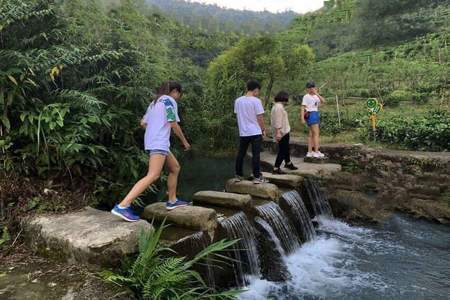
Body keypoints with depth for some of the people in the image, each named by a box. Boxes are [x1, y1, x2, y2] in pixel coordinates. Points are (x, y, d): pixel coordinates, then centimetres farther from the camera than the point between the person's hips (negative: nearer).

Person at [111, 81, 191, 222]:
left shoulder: (155, 102, 23)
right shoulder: (169, 100, -2)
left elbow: (143, 123, 20)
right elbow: (174, 125, -7)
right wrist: (184, 141, 4)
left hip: (152, 141, 10)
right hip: (159, 143, -10)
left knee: (175, 168, 20)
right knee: (153, 175, -18)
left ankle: (172, 201, 25)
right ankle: (122, 206, -28)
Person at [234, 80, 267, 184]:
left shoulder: (238, 101, 4)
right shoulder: (256, 101, -11)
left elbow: (237, 115, 11)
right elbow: (260, 118, -10)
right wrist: (263, 129, 3)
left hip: (243, 132, 5)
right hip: (255, 132, -5)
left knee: (241, 154, 12)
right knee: (256, 155, 0)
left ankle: (239, 175, 20)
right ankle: (257, 177, 3)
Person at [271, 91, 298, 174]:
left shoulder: (277, 106, 14)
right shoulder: (279, 107, -19)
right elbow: (278, 121, -25)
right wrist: (278, 132, -28)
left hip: (283, 131, 11)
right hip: (282, 133, -11)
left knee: (286, 149, 24)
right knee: (282, 151, -4)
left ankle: (288, 163, 42)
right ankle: (276, 168, 0)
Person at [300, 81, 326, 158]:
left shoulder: (315, 96, 14)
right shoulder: (306, 97, -7)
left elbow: (323, 101, -1)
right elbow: (303, 108, -11)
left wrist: (317, 94, -9)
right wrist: (302, 118, -19)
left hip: (316, 115, 8)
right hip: (311, 115, -8)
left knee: (311, 134, 9)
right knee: (316, 134, -10)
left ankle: (310, 152, 13)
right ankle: (316, 152, -9)